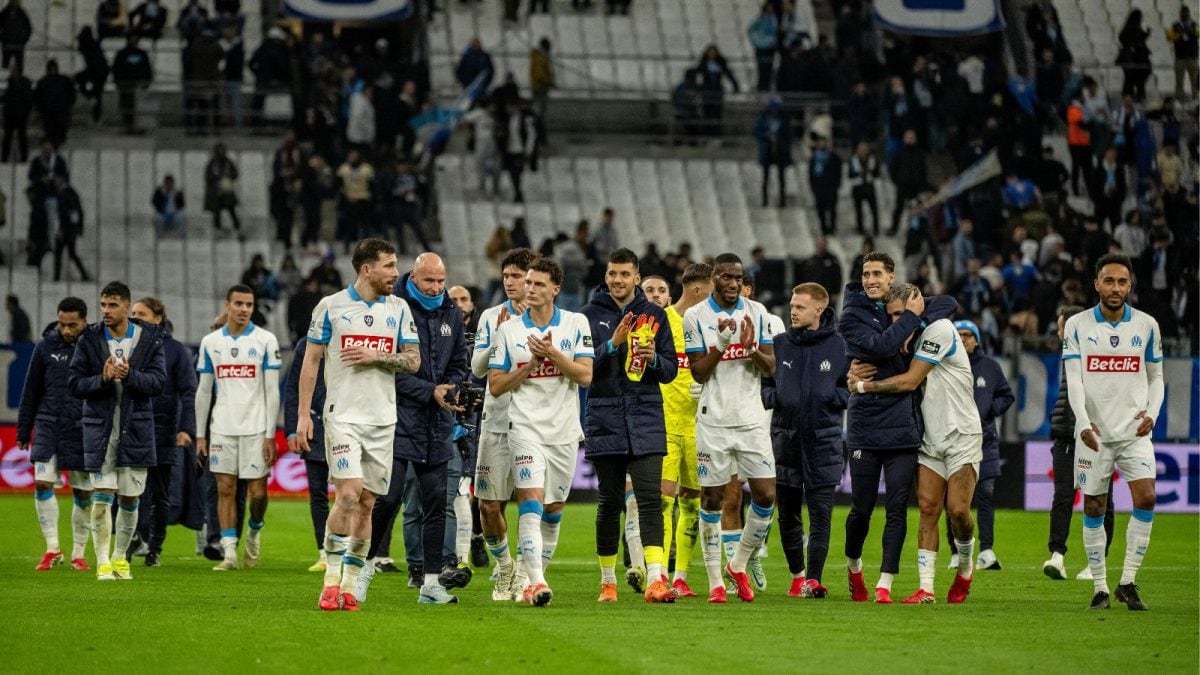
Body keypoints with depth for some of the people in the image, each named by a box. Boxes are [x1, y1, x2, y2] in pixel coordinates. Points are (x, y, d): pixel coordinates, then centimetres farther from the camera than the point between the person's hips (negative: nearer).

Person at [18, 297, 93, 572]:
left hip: (84, 432, -1)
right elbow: (31, 391, 9)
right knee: (42, 483, -12)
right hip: (49, 426, 1)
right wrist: (23, 431, 9)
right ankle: (52, 548, -3)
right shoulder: (46, 347, 2)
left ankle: (78, 554, 15)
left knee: (84, 493, 4)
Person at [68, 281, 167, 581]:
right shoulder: (89, 339, 0)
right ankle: (103, 562, -6)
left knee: (130, 499, 7)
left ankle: (119, 557, 22)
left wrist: (129, 375, -23)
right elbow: (75, 383, -1)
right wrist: (103, 378, -19)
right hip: (99, 429, -1)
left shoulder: (150, 339, 1)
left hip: (136, 429, 1)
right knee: (102, 497, -9)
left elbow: (157, 381, -6)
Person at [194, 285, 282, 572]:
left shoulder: (265, 340, -1)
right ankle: (229, 552, 3)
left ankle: (254, 531, 27)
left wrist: (270, 435, -8)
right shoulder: (210, 342, 7)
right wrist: (200, 435, 8)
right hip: (222, 427, 2)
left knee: (257, 491, -2)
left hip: (255, 427, -2)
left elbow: (272, 391, -3)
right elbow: (203, 391, 12)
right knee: (225, 489, 0)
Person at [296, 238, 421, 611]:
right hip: (342, 414, -4)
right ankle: (331, 579, -9)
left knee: (366, 503, 4)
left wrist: (376, 357, -10)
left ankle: (350, 585, 11)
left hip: (383, 418, 4)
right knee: (349, 493, -17)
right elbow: (311, 360, 3)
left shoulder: (399, 309, 9)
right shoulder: (331, 306, 0)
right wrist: (303, 413, -2)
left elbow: (413, 360, 7)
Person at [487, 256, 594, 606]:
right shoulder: (507, 330, 3)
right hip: (526, 428, -2)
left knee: (553, 509, 9)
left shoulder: (576, 324, 3)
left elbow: (585, 375, -5)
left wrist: (552, 353, -18)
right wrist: (532, 363, -11)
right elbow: (495, 385, 1)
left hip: (565, 431, 2)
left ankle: (533, 579, 24)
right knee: (531, 502, -17)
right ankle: (536, 582, -25)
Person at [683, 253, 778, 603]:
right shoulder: (696, 316, -3)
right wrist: (721, 344, -20)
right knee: (712, 499, 1)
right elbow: (698, 373, -5)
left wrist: (751, 348, -15)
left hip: (752, 419, 3)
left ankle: (739, 565, 18)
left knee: (765, 496, -2)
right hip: (714, 420, -3)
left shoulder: (757, 313, 6)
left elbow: (771, 367, 5)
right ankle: (715, 581, 8)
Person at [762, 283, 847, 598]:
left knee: (821, 515, -7)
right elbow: (762, 386, 12)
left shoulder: (837, 346, 0)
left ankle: (814, 578, -8)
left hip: (823, 442, -3)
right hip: (786, 439, 3)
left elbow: (851, 392, 2)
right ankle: (797, 574, 25)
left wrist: (829, 395, -16)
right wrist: (774, 396, -8)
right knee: (788, 516, 10)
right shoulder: (779, 344, 7)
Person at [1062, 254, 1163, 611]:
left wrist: (1152, 413, -6)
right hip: (1094, 433, 0)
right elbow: (1074, 379, -6)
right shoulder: (1077, 325, 0)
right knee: (1093, 508, 3)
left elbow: (1155, 377, 12)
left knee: (1145, 497, -16)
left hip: (1135, 431, 0)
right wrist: (1084, 422, -20)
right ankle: (1100, 588, 12)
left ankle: (1128, 582, -7)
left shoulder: (1147, 325, 4)